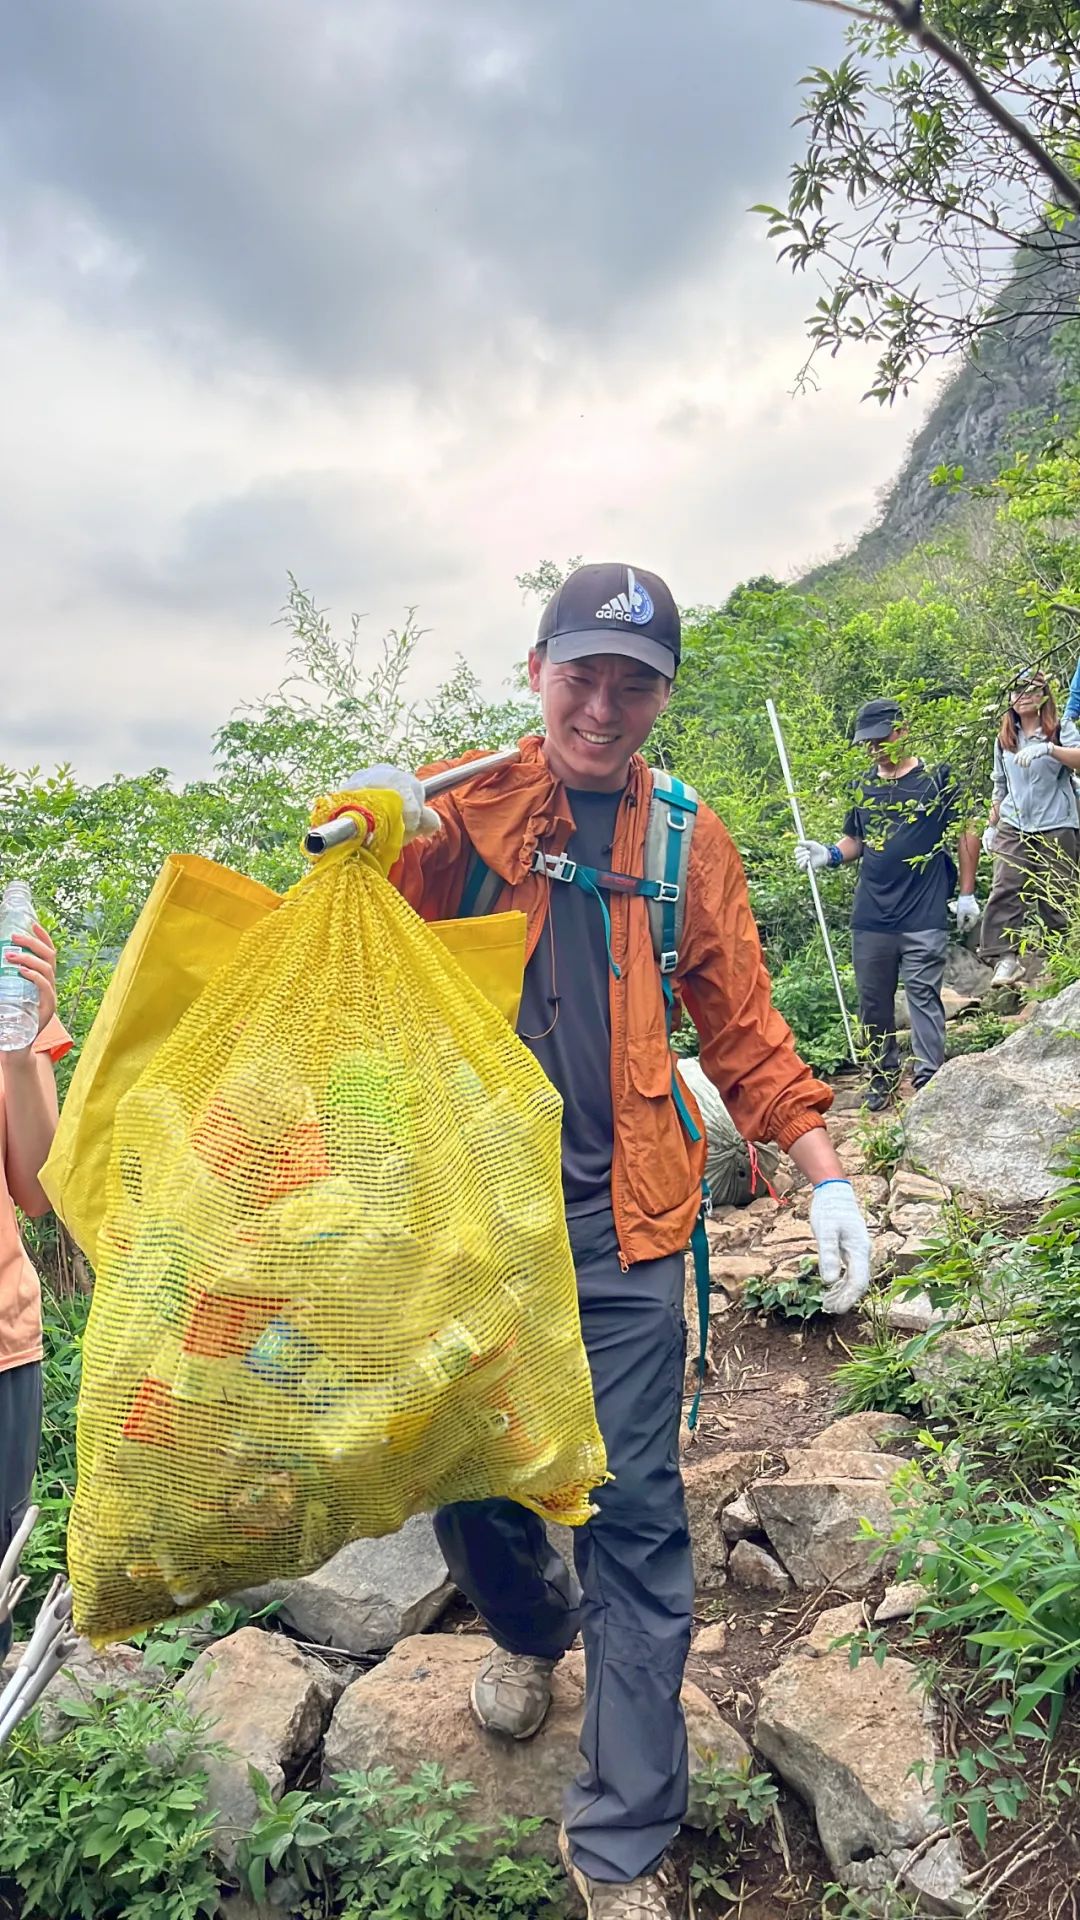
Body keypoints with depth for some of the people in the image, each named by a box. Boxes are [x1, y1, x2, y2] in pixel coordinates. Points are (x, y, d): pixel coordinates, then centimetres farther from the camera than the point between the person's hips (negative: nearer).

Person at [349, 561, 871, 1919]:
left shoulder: (684, 838, 7)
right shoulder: (468, 800, 1)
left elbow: (741, 1025, 10)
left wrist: (823, 1174, 2)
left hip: (618, 1222, 1)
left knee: (632, 1509, 2)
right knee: (464, 1476, 12)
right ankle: (529, 1628, 48)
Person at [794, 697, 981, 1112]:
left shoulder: (937, 780, -1)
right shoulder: (863, 788, 13)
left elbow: (968, 832, 2)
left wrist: (967, 894, 0)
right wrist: (828, 855, -1)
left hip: (924, 917, -5)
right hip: (870, 918, 5)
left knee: (923, 997, -7)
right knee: (873, 1003, 10)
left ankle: (929, 1080, -1)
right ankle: (882, 1078, 23)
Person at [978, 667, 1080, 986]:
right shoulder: (1004, 739, 15)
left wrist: (1047, 749, -30)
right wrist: (992, 826, 18)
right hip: (1013, 826, 3)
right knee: (1006, 890, -13)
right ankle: (1007, 958, -17)